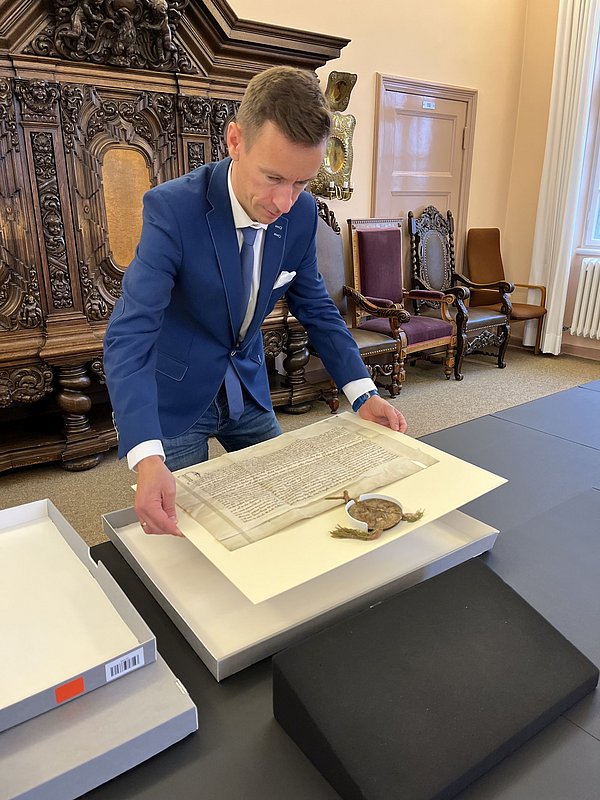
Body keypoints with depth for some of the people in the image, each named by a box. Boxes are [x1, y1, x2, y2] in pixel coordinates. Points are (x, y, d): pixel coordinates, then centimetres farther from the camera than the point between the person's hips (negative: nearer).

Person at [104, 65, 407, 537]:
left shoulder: (302, 213, -11)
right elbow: (129, 334, -32)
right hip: (174, 397, -4)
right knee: (182, 530, 5)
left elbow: (315, 306, 0)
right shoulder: (173, 208, -26)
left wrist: (363, 393, -11)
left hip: (248, 388, 5)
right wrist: (147, 457, -46)